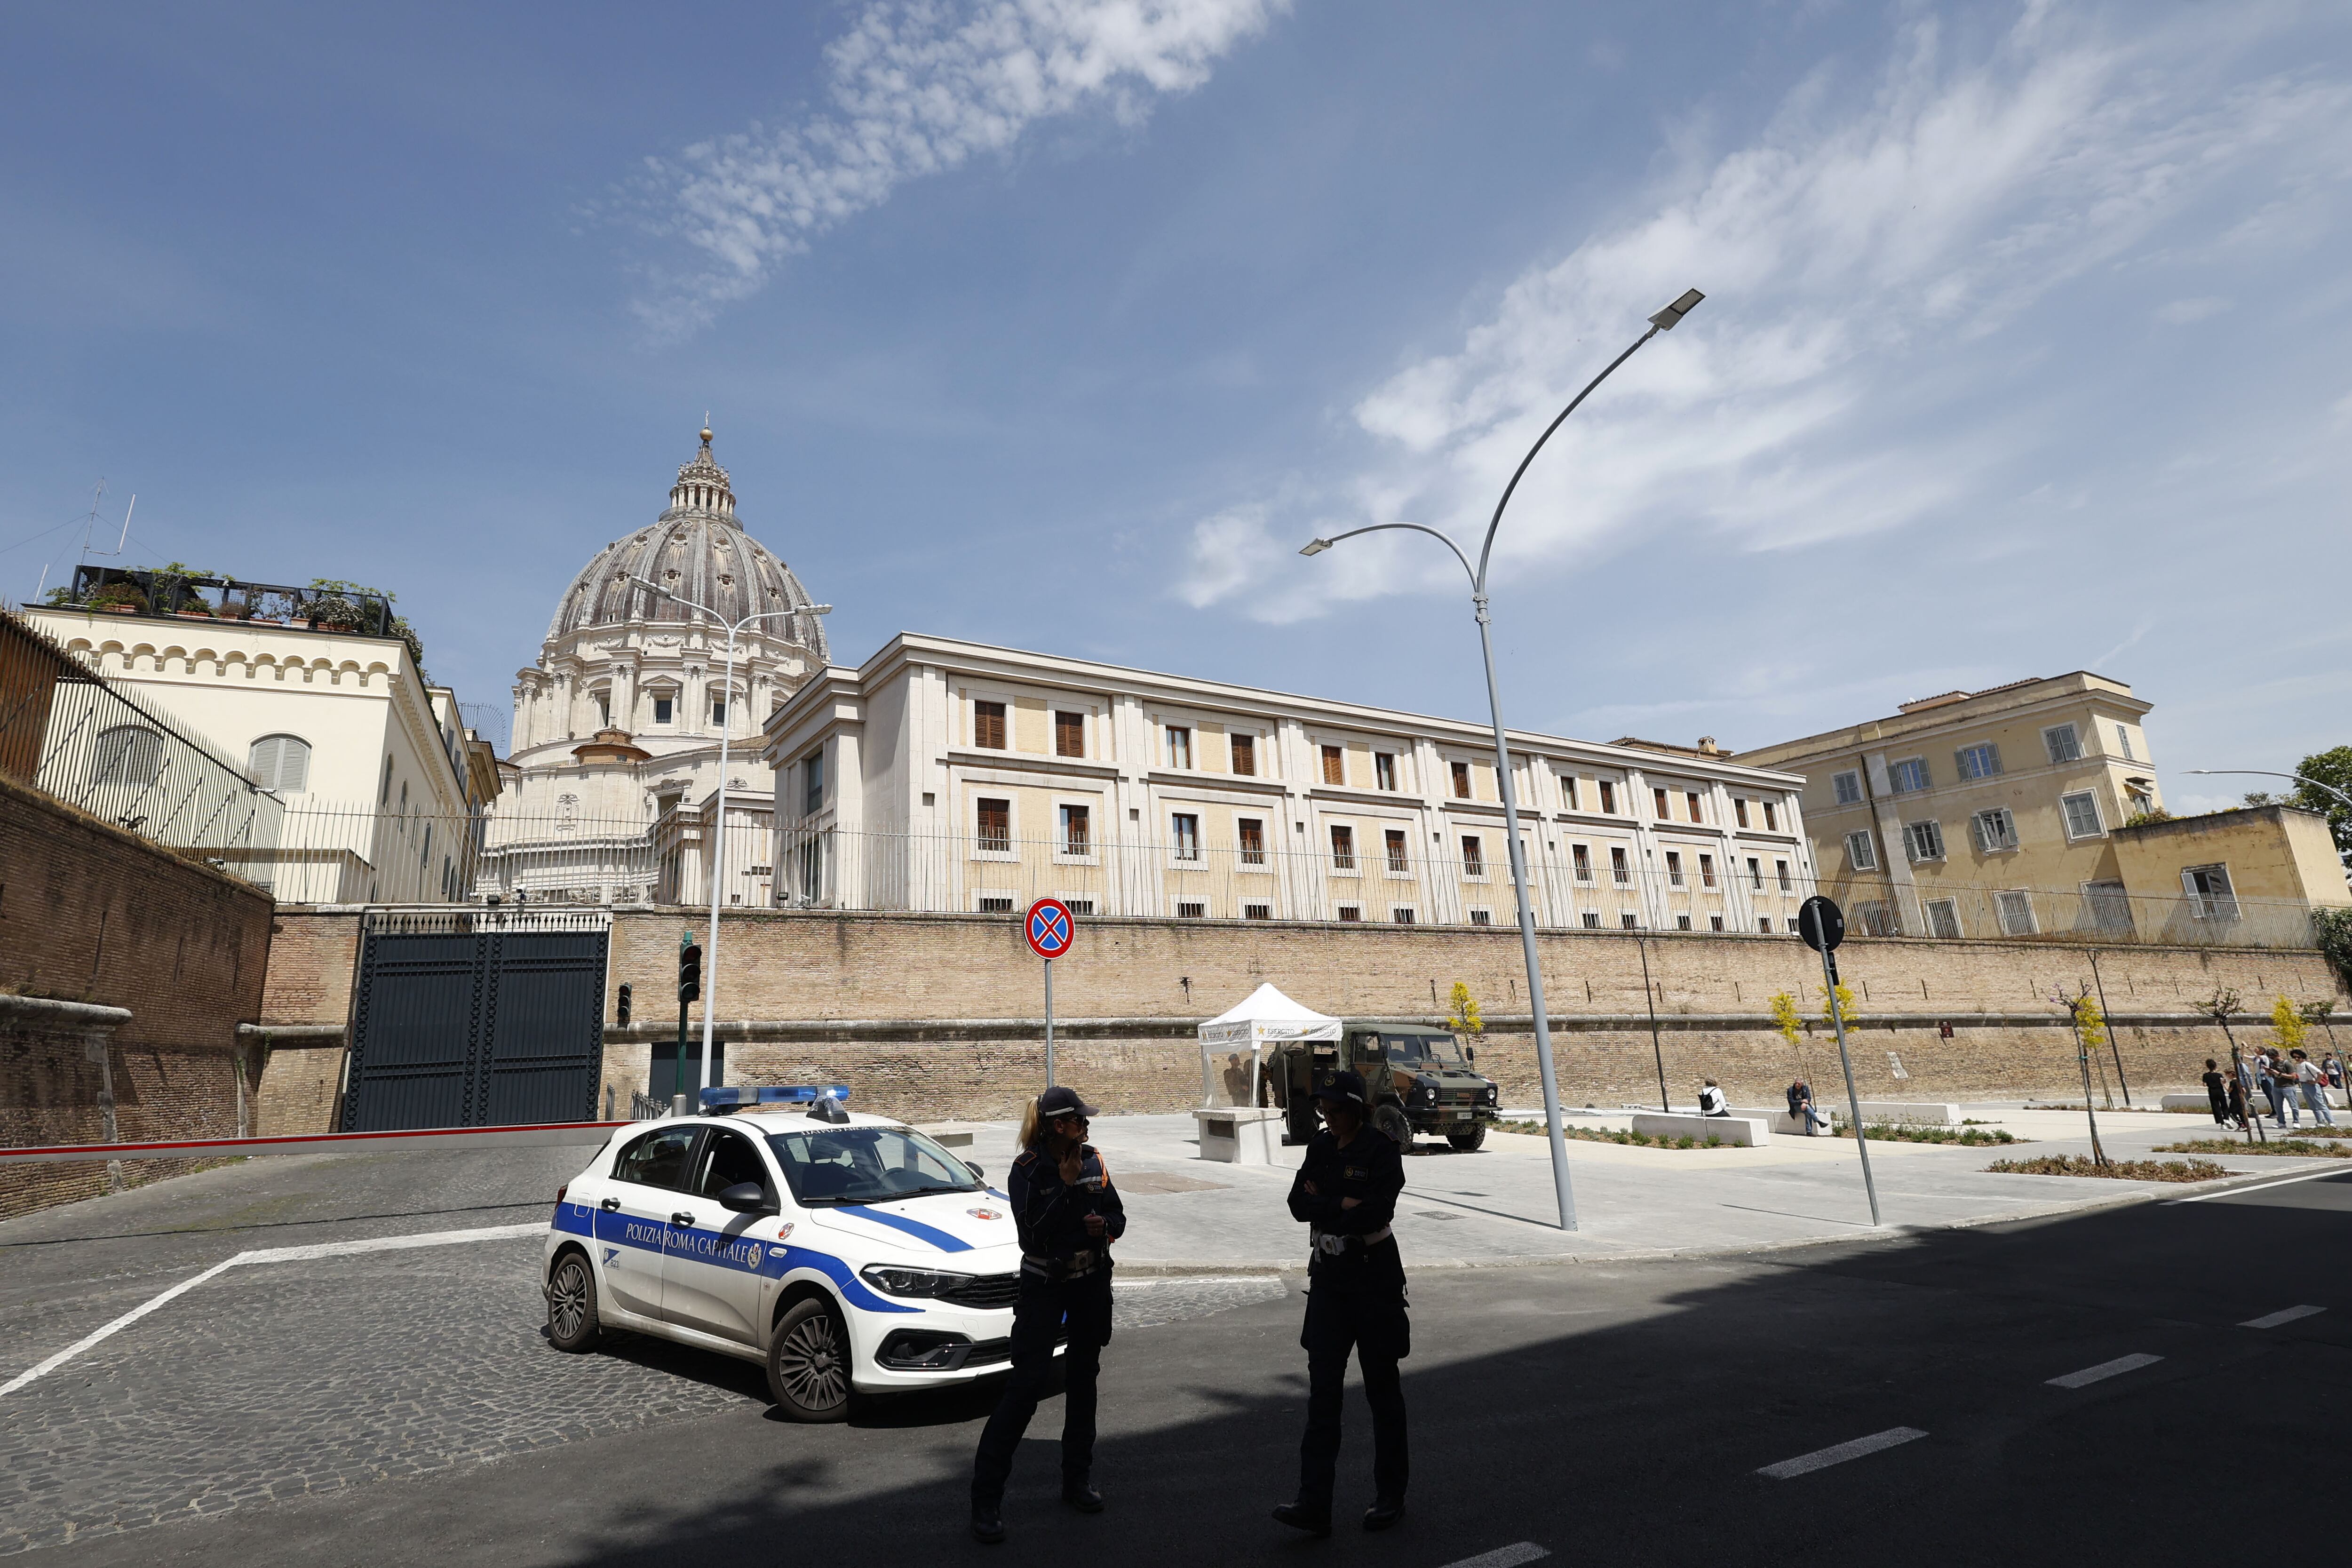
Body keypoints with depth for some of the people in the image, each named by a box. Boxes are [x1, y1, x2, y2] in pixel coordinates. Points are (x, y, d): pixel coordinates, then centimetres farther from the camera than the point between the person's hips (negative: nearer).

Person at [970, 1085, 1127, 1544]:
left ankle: (1078, 1479, 29)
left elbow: (1118, 1216, 8)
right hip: (1045, 1285, -5)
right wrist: (1066, 1184, -22)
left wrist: (1105, 1225, -14)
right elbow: (1034, 1234, -21)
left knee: (1083, 1380, 14)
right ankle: (986, 1497, 2)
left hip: (1092, 1282, 5)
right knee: (1026, 1385, -7)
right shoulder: (1028, 1169, -13)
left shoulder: (1093, 1161, 1)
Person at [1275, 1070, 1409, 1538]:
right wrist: (1343, 1205, -15)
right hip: (1327, 1277, 5)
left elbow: (1374, 1214, -25)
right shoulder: (1321, 1147, 6)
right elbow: (1299, 1204, -2)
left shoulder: (1381, 1152, -13)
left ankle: (1390, 1498, 25)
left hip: (1374, 1279, -5)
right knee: (1322, 1389, 3)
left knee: (1382, 1389, 10)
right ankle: (1314, 1504, 6)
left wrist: (1323, 1204, -14)